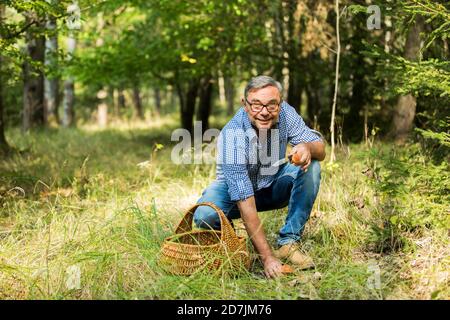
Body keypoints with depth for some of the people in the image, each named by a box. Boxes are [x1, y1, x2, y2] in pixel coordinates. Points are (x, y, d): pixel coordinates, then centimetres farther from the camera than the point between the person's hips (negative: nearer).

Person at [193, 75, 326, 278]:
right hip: (236, 190, -4)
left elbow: (320, 150, -16)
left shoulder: (285, 113, -21)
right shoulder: (232, 135, -35)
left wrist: (307, 147, -43)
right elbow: (245, 202, -38)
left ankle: (288, 243, -16)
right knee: (205, 217, -33)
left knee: (310, 167, -23)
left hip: (274, 188, 4)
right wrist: (267, 257, -42)